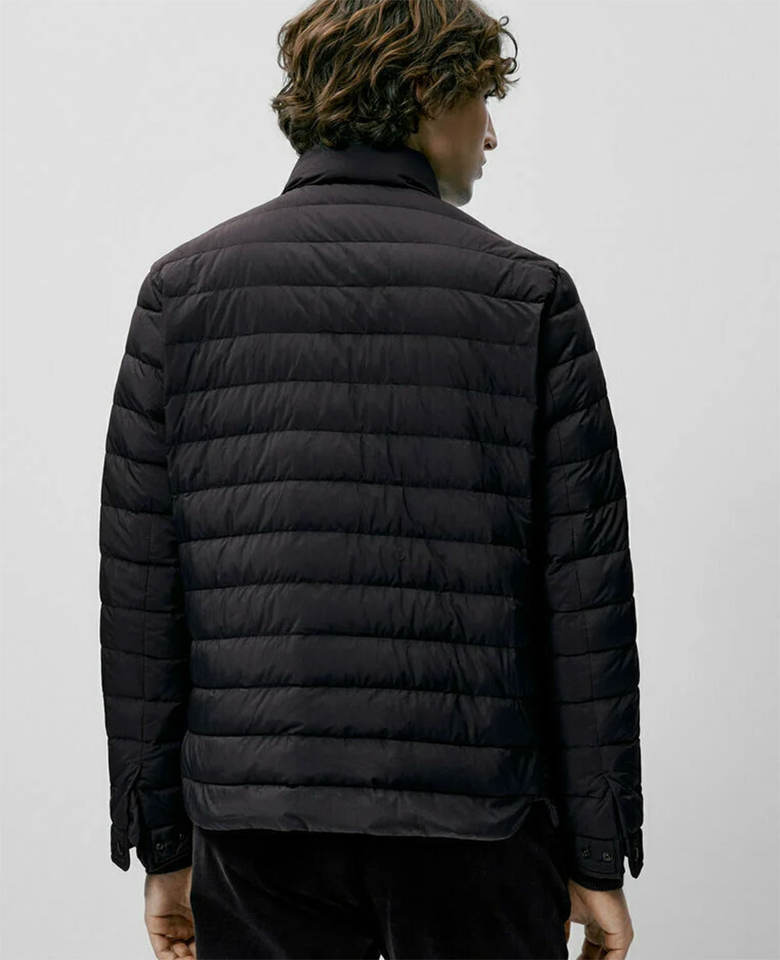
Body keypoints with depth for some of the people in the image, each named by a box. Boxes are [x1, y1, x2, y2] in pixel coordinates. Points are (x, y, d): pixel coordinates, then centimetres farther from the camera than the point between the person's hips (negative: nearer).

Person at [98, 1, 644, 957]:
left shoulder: (183, 287, 2)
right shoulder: (527, 295, -3)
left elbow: (139, 595, 0)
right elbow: (586, 600, -4)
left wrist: (161, 844, 7)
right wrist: (598, 858, 4)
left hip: (251, 820, 2)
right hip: (473, 827, -1)